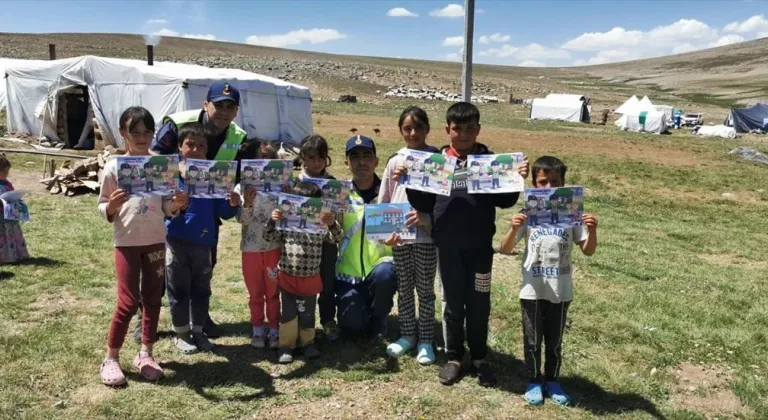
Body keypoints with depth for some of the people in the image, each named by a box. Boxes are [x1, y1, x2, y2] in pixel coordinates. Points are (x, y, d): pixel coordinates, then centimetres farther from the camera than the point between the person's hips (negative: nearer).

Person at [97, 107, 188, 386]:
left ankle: (145, 353, 23)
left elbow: (166, 208, 5)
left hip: (156, 240, 3)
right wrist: (112, 206, -23)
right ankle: (111, 358, 14)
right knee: (128, 301, -3)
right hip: (126, 242, -3)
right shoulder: (114, 167, -5)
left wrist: (177, 204, -17)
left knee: (153, 298, 9)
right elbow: (103, 211, -1)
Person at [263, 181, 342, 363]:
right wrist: (272, 221, -25)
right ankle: (286, 346, 17)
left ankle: (307, 343, 27)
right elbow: (269, 237, -5)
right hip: (288, 278, -1)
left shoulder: (321, 226, -2)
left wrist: (333, 224, -31)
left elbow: (336, 238, -10)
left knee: (308, 314, 11)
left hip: (310, 279, 1)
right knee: (289, 314, 5)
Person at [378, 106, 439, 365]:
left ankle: (425, 339, 21)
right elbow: (383, 201, 9)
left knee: (425, 289, 7)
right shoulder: (395, 162, 6)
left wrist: (422, 215, -22)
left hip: (426, 234, -3)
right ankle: (407, 335, 29)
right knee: (404, 288, 13)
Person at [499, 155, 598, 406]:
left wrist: (592, 231, -20)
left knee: (555, 341, 16)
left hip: (561, 292, 1)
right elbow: (505, 250, -8)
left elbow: (588, 251, -1)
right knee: (532, 340, 12)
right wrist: (514, 229, -27)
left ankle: (552, 380, 35)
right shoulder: (528, 214, -8)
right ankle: (534, 381, 30)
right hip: (532, 291, -1)